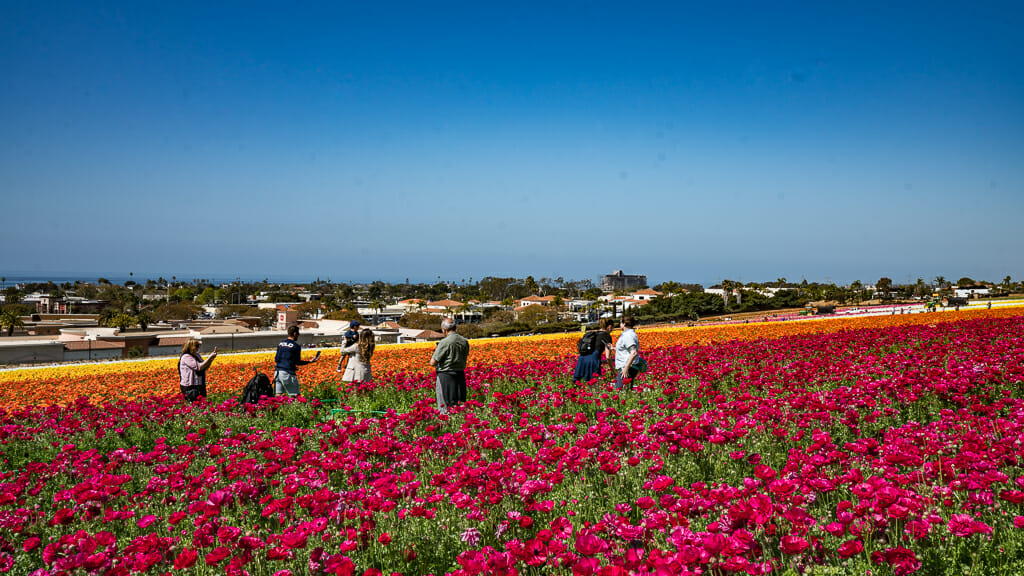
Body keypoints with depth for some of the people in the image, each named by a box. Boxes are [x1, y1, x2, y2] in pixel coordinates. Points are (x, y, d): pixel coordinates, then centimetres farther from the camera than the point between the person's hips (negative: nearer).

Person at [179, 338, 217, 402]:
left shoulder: (197, 355, 11)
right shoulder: (186, 357, -14)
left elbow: (205, 367, 17)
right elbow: (199, 367, -21)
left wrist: (212, 358, 2)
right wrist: (210, 357, -17)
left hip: (200, 386, 9)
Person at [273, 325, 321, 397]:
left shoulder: (280, 344, 13)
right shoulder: (296, 346, -5)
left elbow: (276, 359, 15)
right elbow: (297, 362, -5)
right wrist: (310, 361, 3)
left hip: (277, 371, 6)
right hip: (287, 373, -6)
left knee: (278, 395, 6)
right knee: (295, 395, 0)